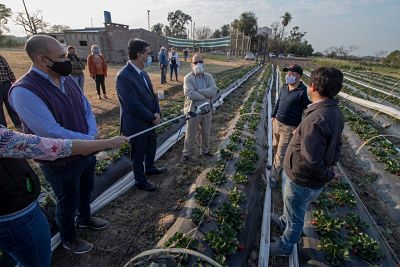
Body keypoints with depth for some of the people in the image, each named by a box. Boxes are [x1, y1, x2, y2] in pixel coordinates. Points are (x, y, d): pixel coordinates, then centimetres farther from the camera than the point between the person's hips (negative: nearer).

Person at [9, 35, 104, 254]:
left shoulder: (67, 80, -2)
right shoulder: (23, 91, -25)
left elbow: (87, 109, 1)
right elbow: (52, 133, -30)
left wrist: (92, 137, -15)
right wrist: (90, 141, -21)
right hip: (61, 163, -6)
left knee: (85, 191, 28)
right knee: (67, 202, 17)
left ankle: (84, 218, 57)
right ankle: (68, 239, 46)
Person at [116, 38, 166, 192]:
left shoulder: (142, 72, 2)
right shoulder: (124, 76, -25)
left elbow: (151, 94, 6)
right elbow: (134, 105, -27)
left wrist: (157, 112, -8)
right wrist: (153, 118, -16)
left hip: (149, 121, 8)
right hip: (136, 125, -8)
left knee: (152, 146, 26)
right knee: (138, 155, 12)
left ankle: (149, 168, 51)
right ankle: (140, 181, 35)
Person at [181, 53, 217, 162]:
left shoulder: (208, 76, 3)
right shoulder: (188, 78, -9)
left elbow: (213, 91, -12)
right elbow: (189, 93, -24)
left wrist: (199, 91, -21)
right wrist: (206, 95, -19)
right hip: (193, 110, -4)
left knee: (206, 133, 19)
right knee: (190, 134, 9)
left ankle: (205, 150, 40)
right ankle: (187, 153, 28)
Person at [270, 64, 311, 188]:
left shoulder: (303, 92, -17)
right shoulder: (284, 88, 4)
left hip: (289, 128, -6)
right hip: (277, 123, 7)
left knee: (281, 153, 1)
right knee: (276, 147, 21)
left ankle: (274, 177, 17)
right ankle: (278, 165, 45)